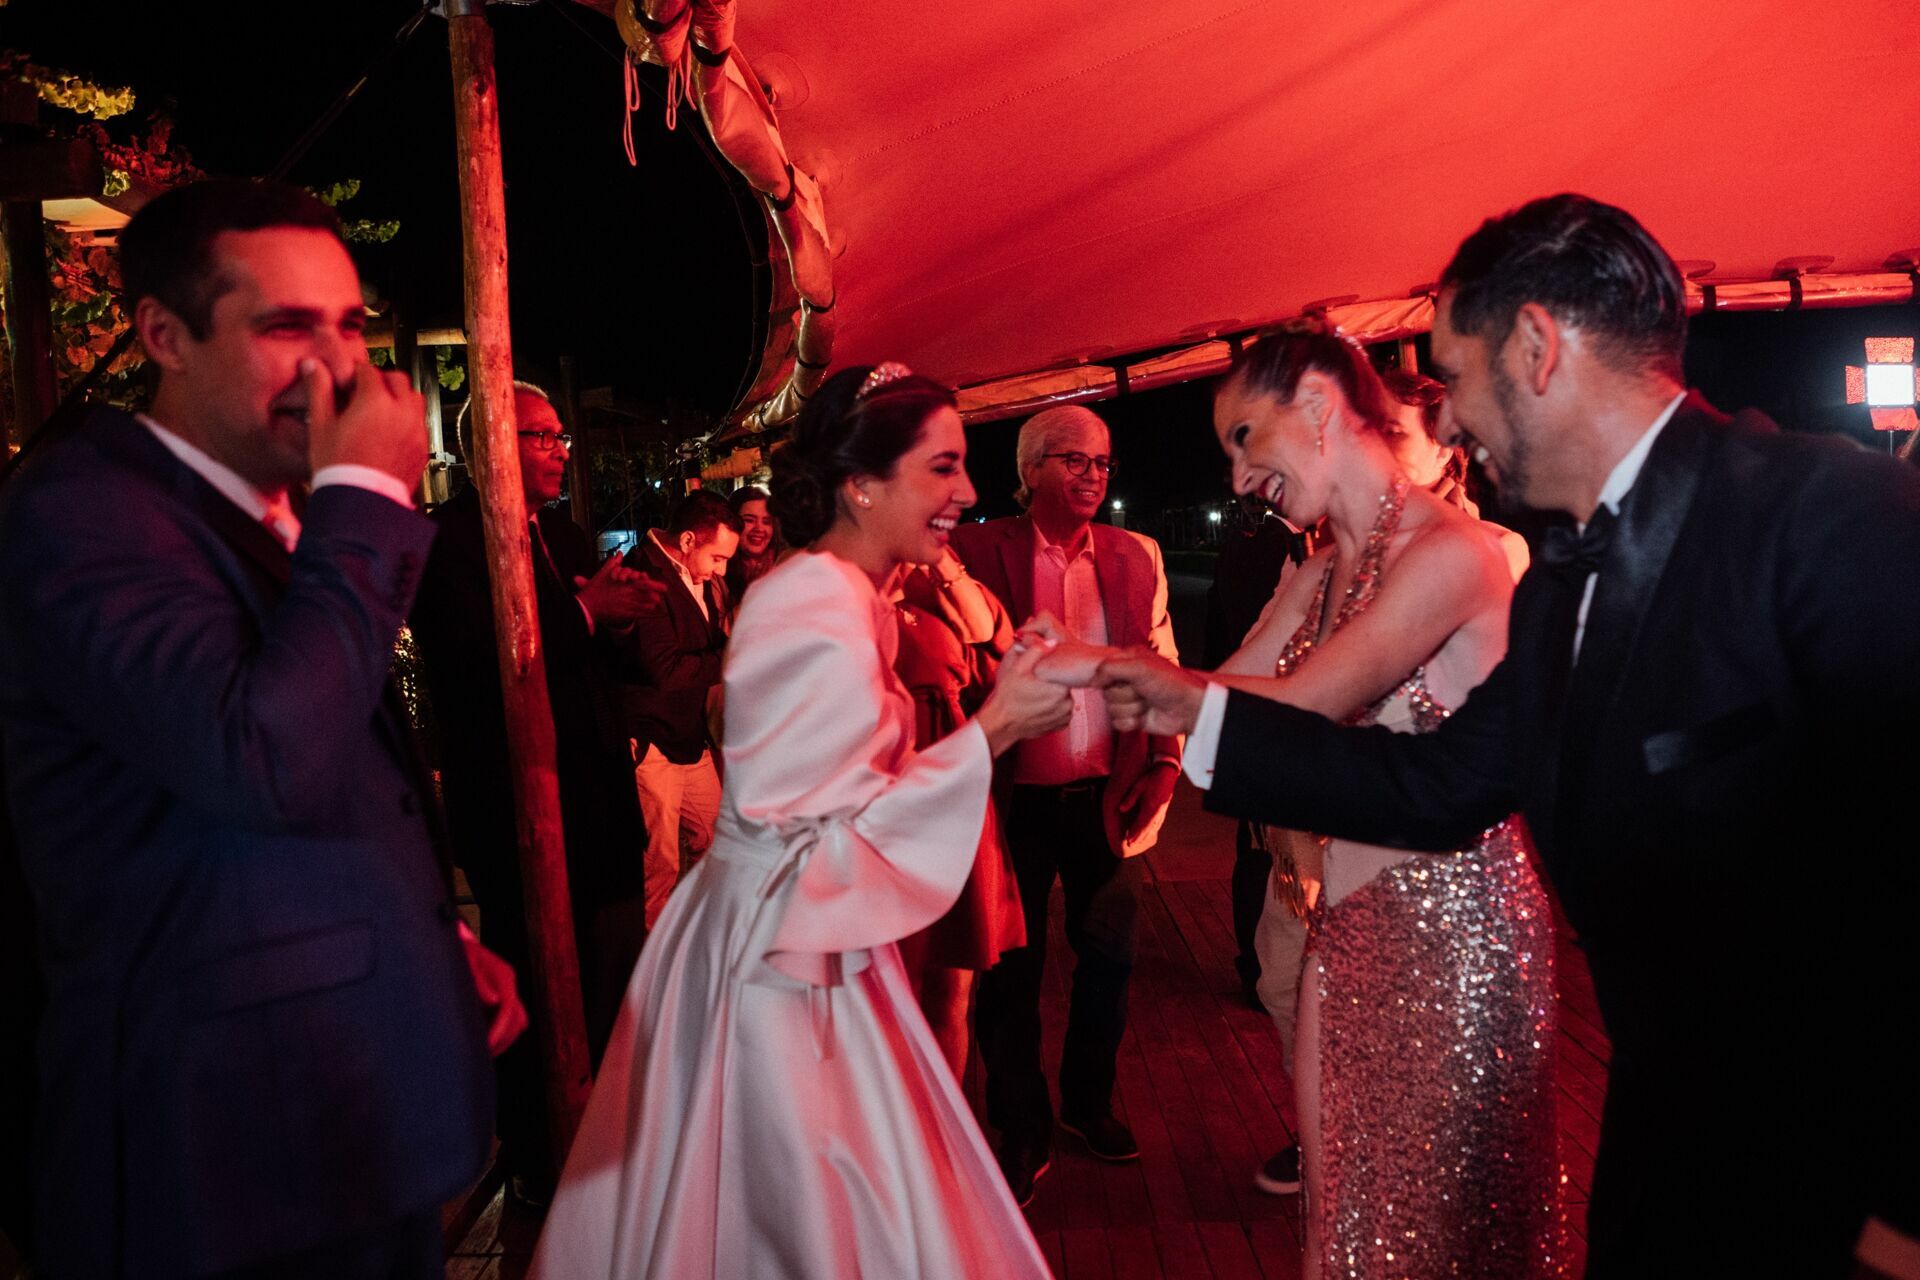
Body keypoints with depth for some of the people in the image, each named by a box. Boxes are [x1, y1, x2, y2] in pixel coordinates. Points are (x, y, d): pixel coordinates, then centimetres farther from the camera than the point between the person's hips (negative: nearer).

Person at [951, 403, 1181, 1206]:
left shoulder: (1135, 557, 5)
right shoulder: (981, 551, -6)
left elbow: (1164, 668, 9)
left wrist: (1166, 760, -1)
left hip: (1107, 798, 3)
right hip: (1016, 800, -3)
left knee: (1110, 955, 15)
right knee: (1011, 969, 9)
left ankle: (1088, 1103, 40)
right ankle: (1023, 1135, 29)